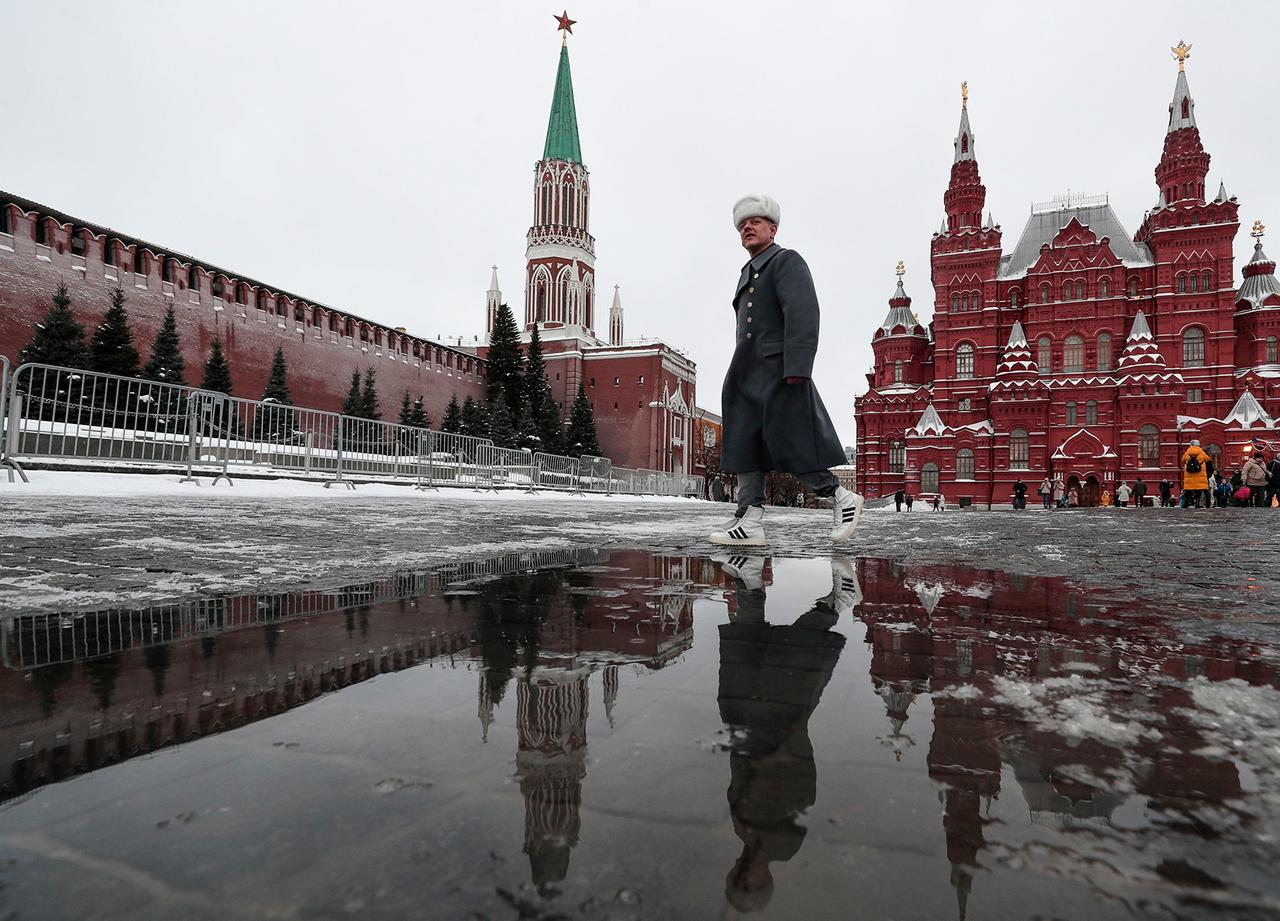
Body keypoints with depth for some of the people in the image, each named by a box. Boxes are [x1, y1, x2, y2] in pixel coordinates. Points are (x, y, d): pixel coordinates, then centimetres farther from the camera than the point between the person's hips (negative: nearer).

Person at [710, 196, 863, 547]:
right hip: (747, 379, 9)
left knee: (791, 447, -8)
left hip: (778, 374, -9)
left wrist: (796, 369, -24)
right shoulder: (748, 273, 25)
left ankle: (841, 498, 10)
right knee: (745, 445, 1)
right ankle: (750, 523, 1)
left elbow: (803, 315, -14)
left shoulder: (786, 261, -1)